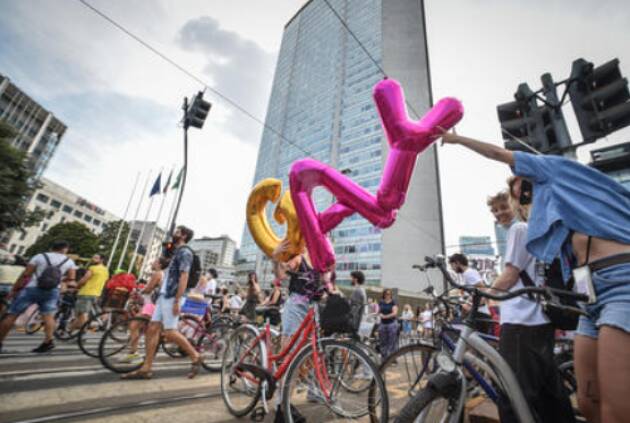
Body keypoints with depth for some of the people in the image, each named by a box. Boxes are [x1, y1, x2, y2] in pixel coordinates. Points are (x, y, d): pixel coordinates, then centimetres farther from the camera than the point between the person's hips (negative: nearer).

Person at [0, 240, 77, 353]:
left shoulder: (40, 256, 2)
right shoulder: (69, 261, 7)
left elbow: (25, 275, -2)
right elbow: (71, 279, 3)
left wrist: (14, 289, 5)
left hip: (31, 288, -2)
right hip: (52, 291, 2)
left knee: (11, 315, 8)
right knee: (48, 315, 4)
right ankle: (48, 341, -8)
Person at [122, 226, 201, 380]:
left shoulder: (184, 252, -11)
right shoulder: (177, 252, 20)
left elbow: (184, 277, -19)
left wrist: (177, 301, -23)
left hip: (172, 297, -10)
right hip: (164, 295, 10)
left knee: (170, 333, -8)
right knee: (152, 329, 7)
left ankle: (195, 357, 5)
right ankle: (146, 368, 14)